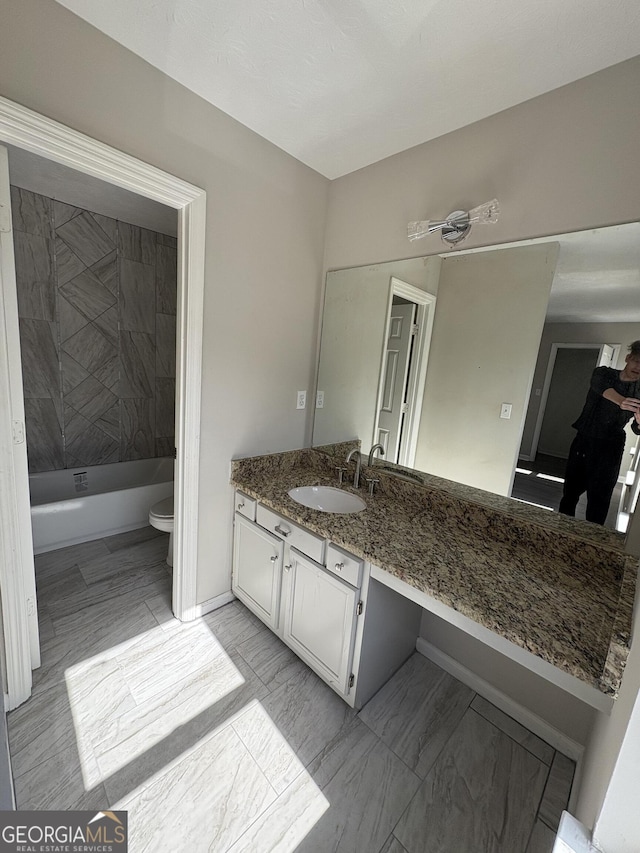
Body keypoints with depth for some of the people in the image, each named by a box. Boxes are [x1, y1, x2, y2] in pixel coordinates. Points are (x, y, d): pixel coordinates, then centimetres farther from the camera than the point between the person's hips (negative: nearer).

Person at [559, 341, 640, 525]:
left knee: (599, 498, -2)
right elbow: (602, 387, -23)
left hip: (609, 448, -1)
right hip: (583, 441, 1)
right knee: (570, 491, 10)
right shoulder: (604, 373, 2)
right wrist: (621, 401, -44)